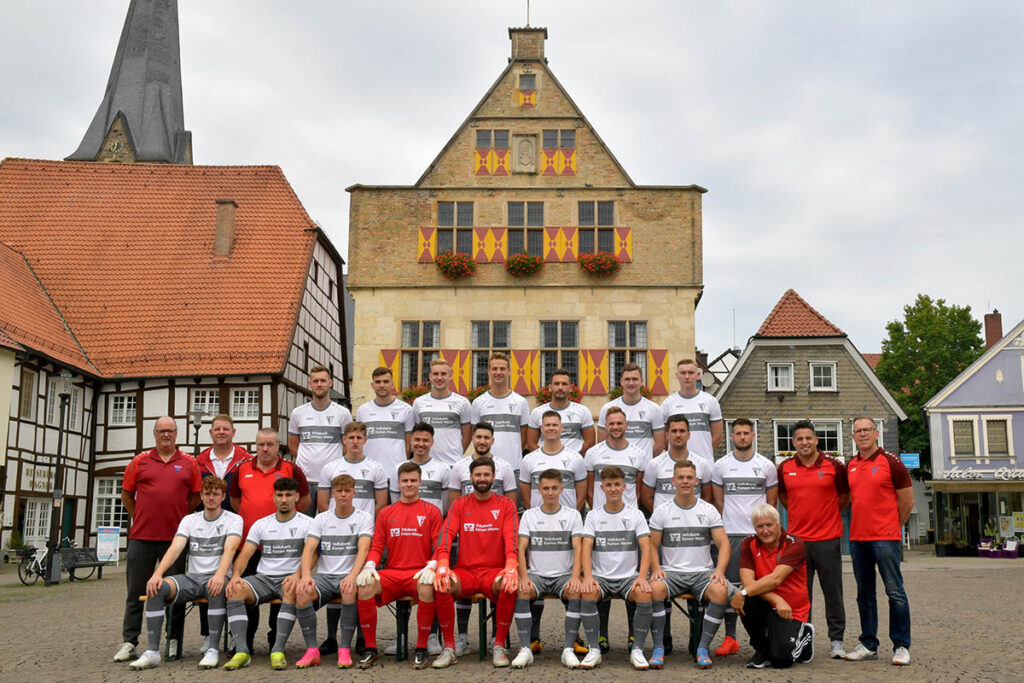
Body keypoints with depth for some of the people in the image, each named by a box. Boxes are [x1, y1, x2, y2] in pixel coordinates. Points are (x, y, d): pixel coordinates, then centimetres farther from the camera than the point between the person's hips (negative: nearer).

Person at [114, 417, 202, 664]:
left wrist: (182, 519, 5)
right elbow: (126, 495, 12)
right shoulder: (139, 462, 7)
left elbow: (196, 496, 10)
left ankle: (174, 642, 13)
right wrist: (141, 518, 9)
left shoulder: (188, 464, 6)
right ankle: (129, 643, 12)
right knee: (136, 592, 5)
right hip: (142, 537, 1)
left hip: (175, 537, 0)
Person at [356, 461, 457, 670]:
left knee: (426, 587, -37)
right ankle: (370, 648, -13)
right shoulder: (385, 513, 17)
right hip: (392, 573, 2)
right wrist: (369, 566, -8)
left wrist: (431, 567, -17)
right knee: (365, 586, -28)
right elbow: (377, 547, 13)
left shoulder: (431, 511, 9)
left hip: (420, 573, -2)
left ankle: (421, 650, -20)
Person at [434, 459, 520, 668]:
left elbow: (511, 538, -6)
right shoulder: (460, 505, 11)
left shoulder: (506, 505, 8)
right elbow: (447, 534, -4)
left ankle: (499, 646, -18)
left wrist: (511, 566, -26)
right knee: (443, 584, -31)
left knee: (509, 585, -35)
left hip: (495, 571, -1)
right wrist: (443, 565, -23)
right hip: (465, 571, 1)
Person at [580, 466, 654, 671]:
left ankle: (637, 650, -14)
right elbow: (586, 547, -5)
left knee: (645, 594, -31)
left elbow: (646, 548, -4)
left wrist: (642, 576, -21)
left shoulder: (636, 515, 6)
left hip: (629, 577, 0)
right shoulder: (593, 516, 6)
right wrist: (588, 576, -22)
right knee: (587, 593, -32)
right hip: (601, 577, 0)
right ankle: (594, 650, -17)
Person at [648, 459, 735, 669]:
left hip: (703, 571, 1)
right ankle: (658, 648, -20)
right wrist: (656, 569, -12)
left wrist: (719, 571, -15)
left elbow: (723, 544, 3)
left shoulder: (709, 510, 7)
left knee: (721, 591, -32)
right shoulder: (662, 512, 7)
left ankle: (703, 648, -18)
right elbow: (652, 546, 7)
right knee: (654, 588, -34)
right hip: (671, 572, 0)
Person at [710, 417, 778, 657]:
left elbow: (772, 502, 12)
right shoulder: (720, 466, 6)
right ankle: (730, 638, 8)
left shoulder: (767, 466, 6)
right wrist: (724, 528, 7)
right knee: (729, 585, 1)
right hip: (730, 534, 0)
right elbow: (718, 502, 11)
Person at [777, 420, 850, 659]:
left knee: (833, 592, 4)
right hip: (797, 538, 2)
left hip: (828, 538, -2)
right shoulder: (785, 468, 5)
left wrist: (826, 514, 11)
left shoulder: (834, 466, -1)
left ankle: (837, 640, 13)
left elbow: (844, 497, 11)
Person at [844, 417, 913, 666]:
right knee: (864, 593, 10)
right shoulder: (850, 466, 12)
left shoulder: (891, 462, -4)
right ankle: (868, 645, 18)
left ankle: (901, 646, 4)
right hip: (857, 538, 6)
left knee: (895, 592, -4)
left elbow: (907, 502, -1)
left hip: (885, 538, -6)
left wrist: (891, 527, 7)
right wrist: (861, 524, 14)